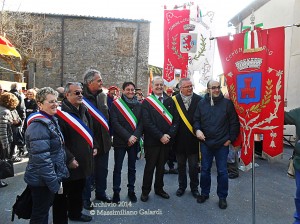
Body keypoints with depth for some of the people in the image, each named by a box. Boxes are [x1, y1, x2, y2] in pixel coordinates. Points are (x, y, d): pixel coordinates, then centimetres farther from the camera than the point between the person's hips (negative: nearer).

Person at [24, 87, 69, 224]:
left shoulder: (51, 120, 8)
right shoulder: (39, 125, -23)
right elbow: (41, 159, -27)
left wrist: (60, 175, 17)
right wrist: (55, 183, -22)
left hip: (51, 178, 9)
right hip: (42, 181, -9)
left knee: (44, 211, 23)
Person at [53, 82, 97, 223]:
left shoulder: (83, 110, 9)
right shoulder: (61, 112, -18)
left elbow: (89, 130, 20)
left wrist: (93, 147, 12)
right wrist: (69, 159, -20)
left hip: (83, 160, 8)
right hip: (69, 163, -8)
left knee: (78, 189, 24)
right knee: (63, 194, 8)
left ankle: (75, 213, 43)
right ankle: (60, 219, 25)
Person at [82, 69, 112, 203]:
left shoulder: (103, 96, 7)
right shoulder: (82, 98, -16)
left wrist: (109, 135, 10)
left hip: (103, 141, 6)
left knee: (102, 169, 17)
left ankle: (101, 192, 35)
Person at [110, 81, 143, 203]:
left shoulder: (139, 105, 5)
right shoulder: (116, 104, -3)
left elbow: (141, 122, 2)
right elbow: (115, 123, -10)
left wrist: (135, 136, -12)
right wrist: (128, 137, -15)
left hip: (134, 141, 3)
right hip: (120, 141, -3)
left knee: (132, 167, 13)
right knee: (118, 168, 6)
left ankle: (131, 190, 27)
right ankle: (116, 192, 19)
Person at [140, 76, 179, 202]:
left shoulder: (170, 101, 5)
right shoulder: (147, 102, -5)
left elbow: (176, 119, 2)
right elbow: (147, 123, -12)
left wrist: (169, 135, -11)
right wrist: (160, 136, -16)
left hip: (166, 140, 3)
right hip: (152, 141, -3)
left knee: (161, 166, 16)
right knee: (150, 167, 9)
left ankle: (159, 189, 33)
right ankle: (145, 191, 25)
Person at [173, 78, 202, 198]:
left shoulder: (199, 100, -3)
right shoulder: (174, 100, -4)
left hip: (193, 138, 0)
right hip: (179, 139, 1)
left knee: (193, 166, 11)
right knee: (181, 165, 16)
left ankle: (194, 187, 31)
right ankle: (182, 186, 34)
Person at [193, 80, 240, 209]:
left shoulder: (227, 103, -4)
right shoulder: (202, 103, 1)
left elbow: (234, 122, -2)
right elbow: (196, 120, 7)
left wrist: (231, 138, -4)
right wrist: (197, 130, -12)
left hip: (222, 144, -2)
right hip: (205, 142, 2)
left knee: (222, 171, 8)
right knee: (205, 170, 13)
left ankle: (222, 197, 25)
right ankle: (204, 193, 32)